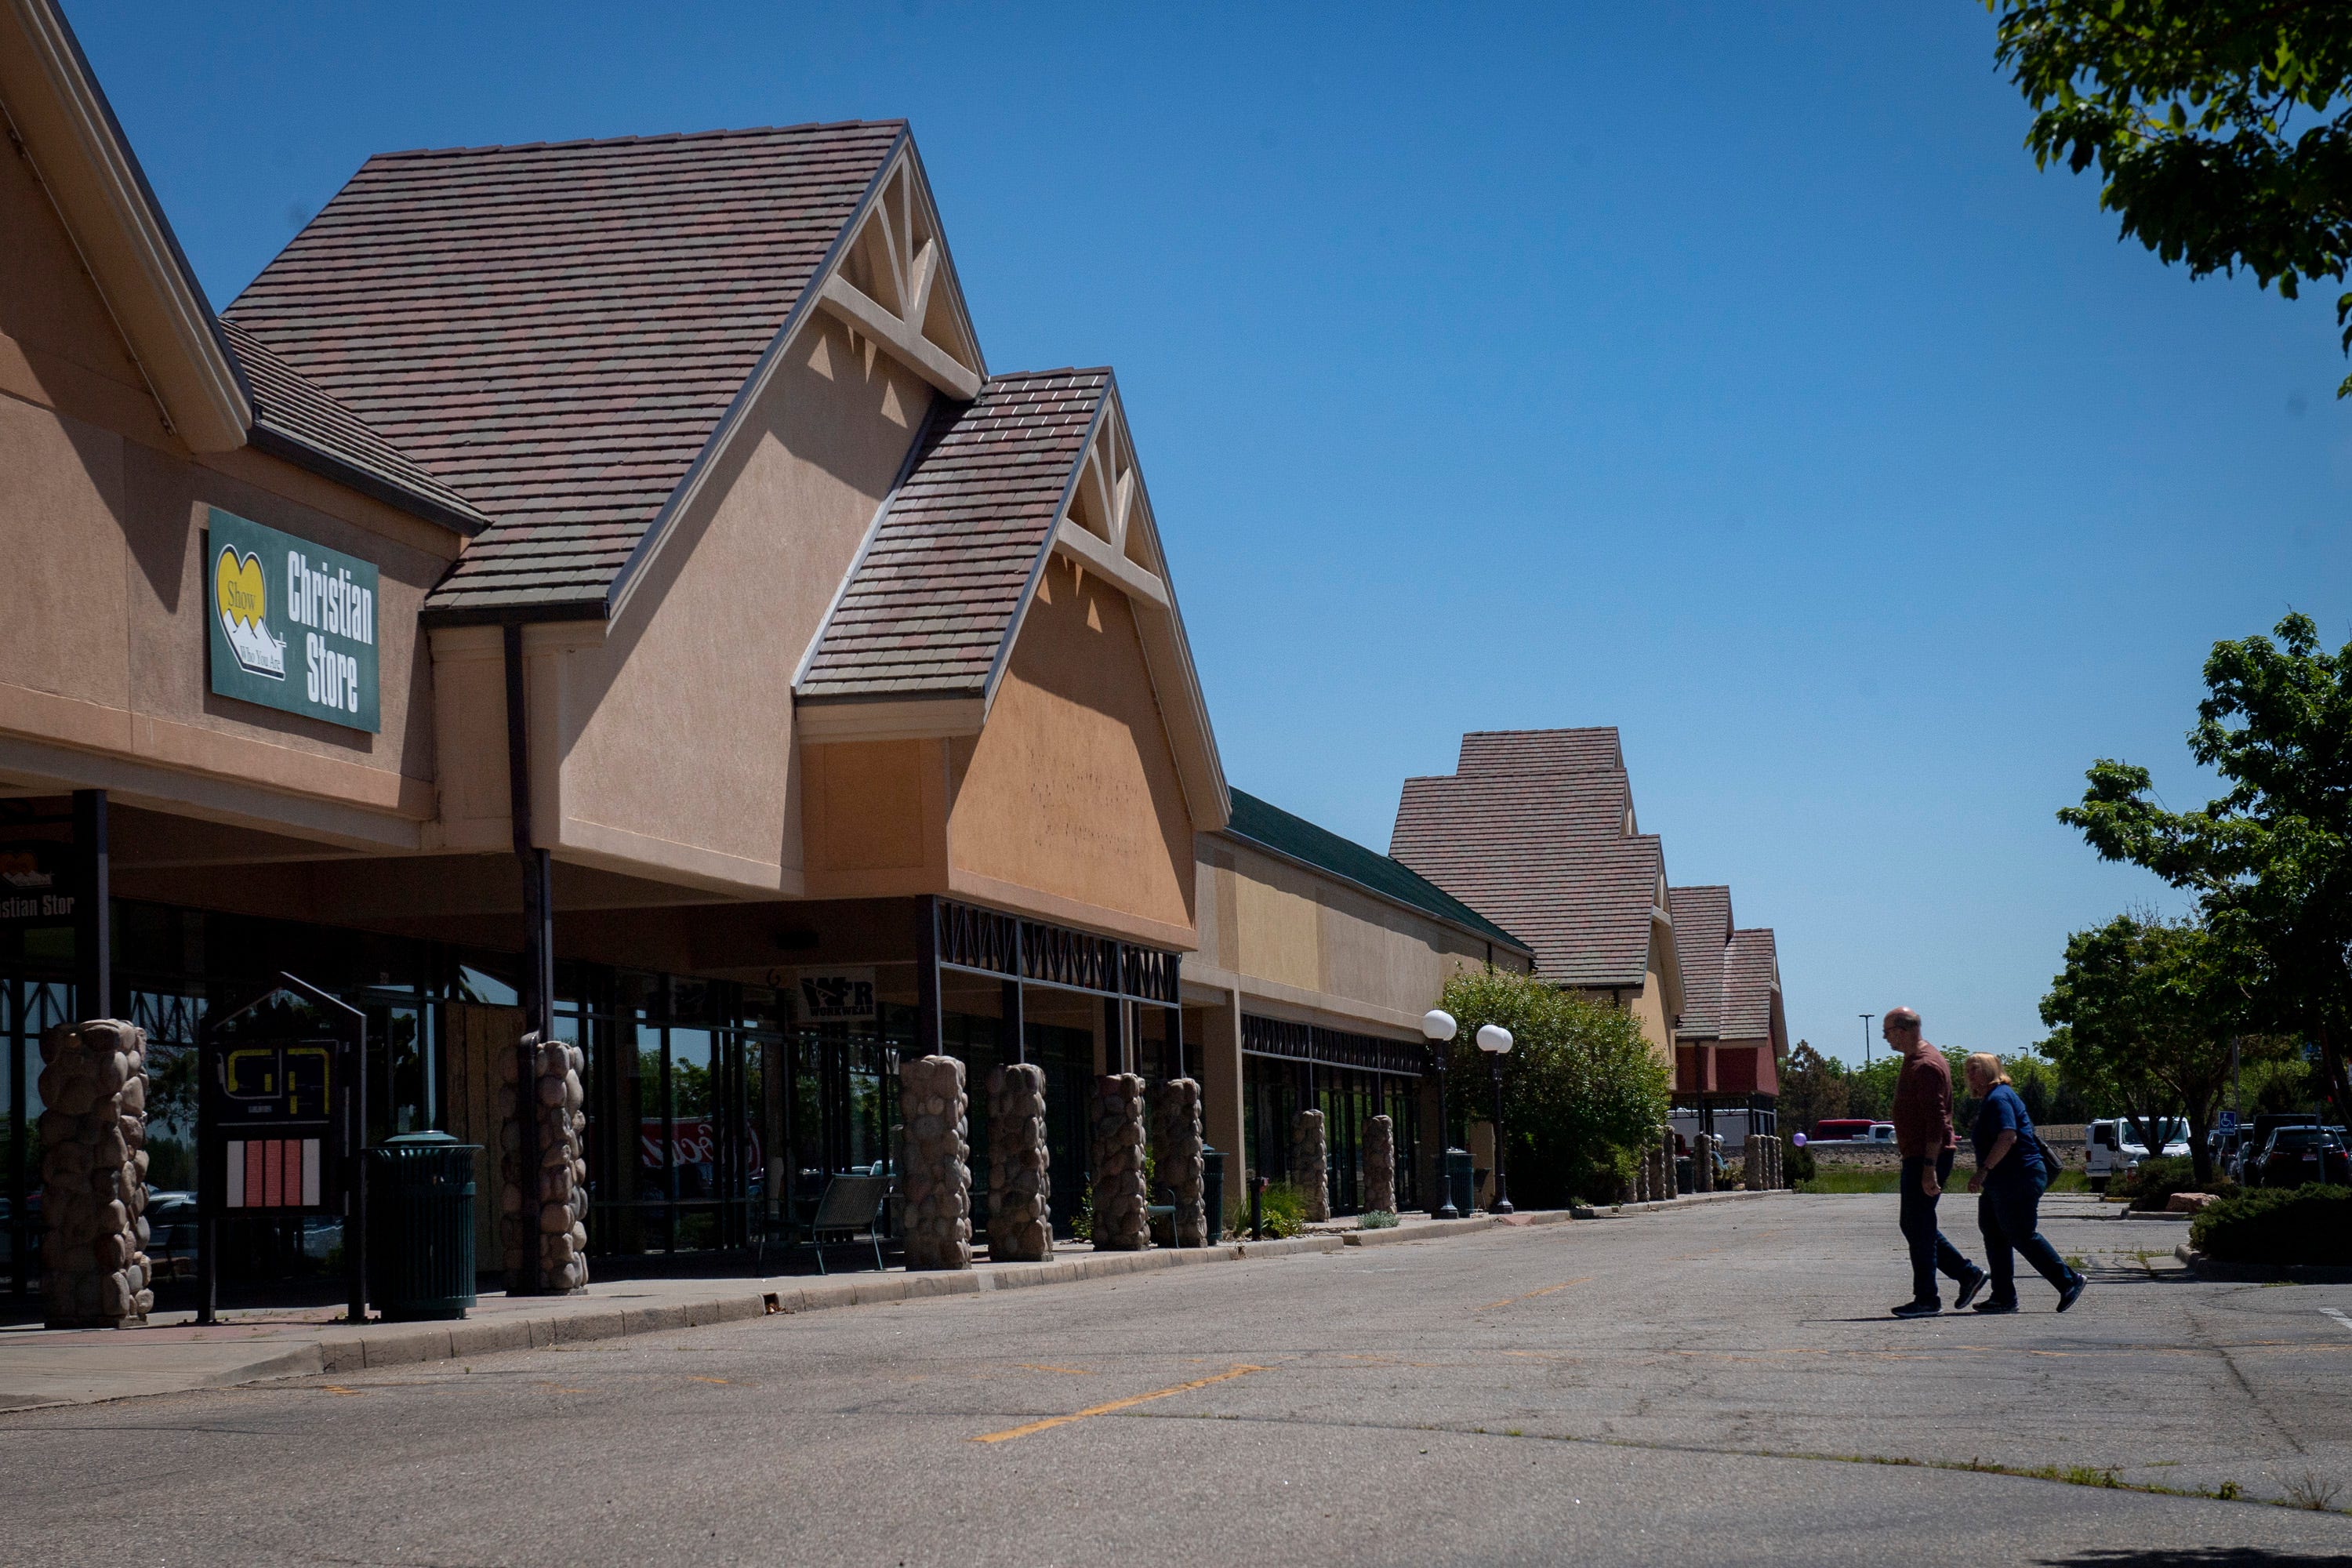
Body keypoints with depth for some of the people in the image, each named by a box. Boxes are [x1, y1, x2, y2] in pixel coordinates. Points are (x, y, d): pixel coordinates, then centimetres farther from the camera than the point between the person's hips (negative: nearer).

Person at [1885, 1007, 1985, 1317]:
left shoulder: (1926, 1065, -18)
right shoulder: (1914, 1061, 15)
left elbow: (1936, 1120, -23)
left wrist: (1930, 1168, -26)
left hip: (1927, 1157, -11)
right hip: (1916, 1157, 11)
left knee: (1919, 1228, -5)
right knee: (1914, 1226, 14)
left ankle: (1926, 1299, 1)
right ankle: (1967, 1274, 18)